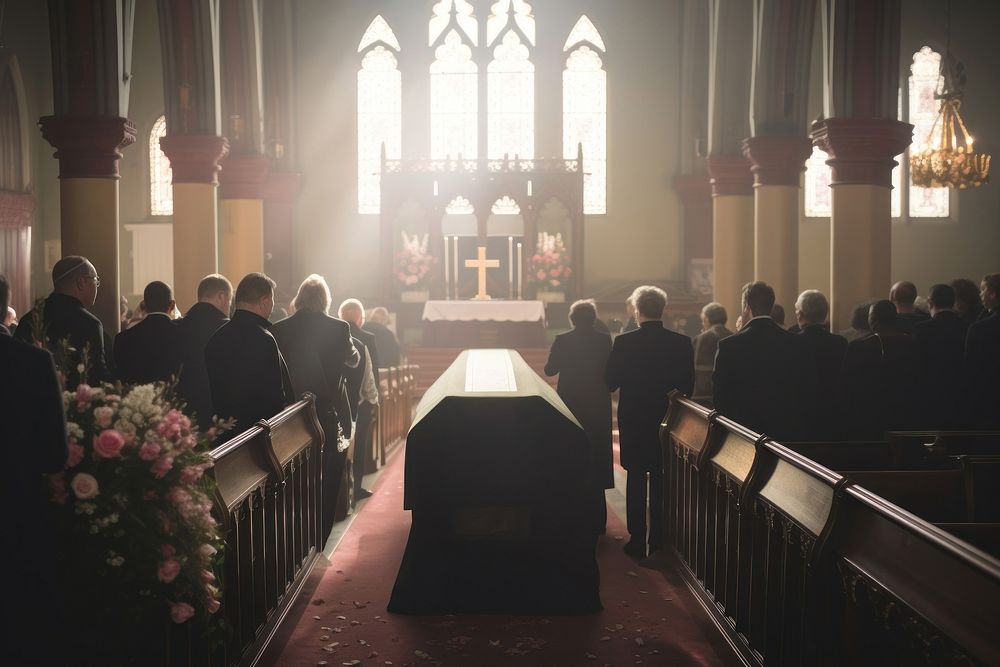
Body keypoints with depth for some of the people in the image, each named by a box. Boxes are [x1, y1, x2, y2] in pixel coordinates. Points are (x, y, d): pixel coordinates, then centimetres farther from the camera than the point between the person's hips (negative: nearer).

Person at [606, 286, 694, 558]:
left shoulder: (624, 343, -12)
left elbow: (610, 382, -6)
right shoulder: (682, 343, -7)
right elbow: (689, 385, 0)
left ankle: (637, 540, 9)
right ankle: (659, 538, 18)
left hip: (633, 421, -2)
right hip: (668, 422, 2)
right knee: (662, 481, 12)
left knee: (636, 479, 8)